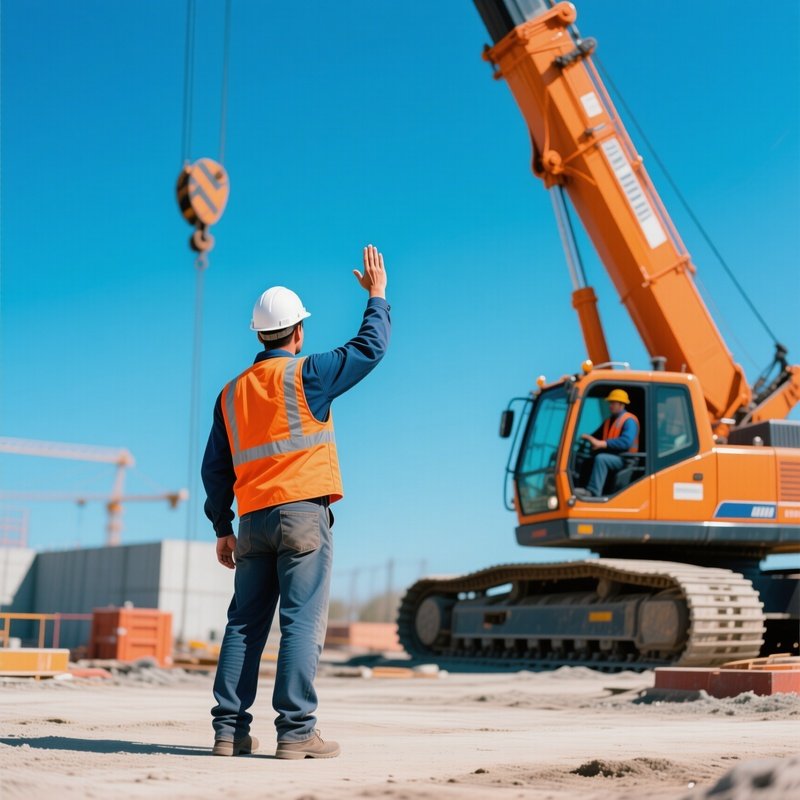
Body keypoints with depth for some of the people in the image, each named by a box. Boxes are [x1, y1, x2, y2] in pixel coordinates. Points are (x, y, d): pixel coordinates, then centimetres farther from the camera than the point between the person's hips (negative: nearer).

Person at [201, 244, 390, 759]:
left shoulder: (232, 393, 15)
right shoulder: (306, 374, -2)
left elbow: (215, 467, 15)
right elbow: (371, 348, 0)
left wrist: (222, 528, 19)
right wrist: (377, 295, 15)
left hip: (253, 518, 6)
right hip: (303, 513, -6)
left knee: (245, 623, 8)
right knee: (303, 621, -7)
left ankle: (230, 730, 6)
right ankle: (296, 732, -11)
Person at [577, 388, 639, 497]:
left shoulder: (629, 420, -9)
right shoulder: (609, 420, 20)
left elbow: (626, 441, -25)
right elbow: (597, 435, 24)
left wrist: (602, 443, -30)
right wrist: (588, 437, -2)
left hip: (623, 459, -9)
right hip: (609, 454, 9)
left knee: (600, 459, -35)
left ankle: (592, 492, -42)